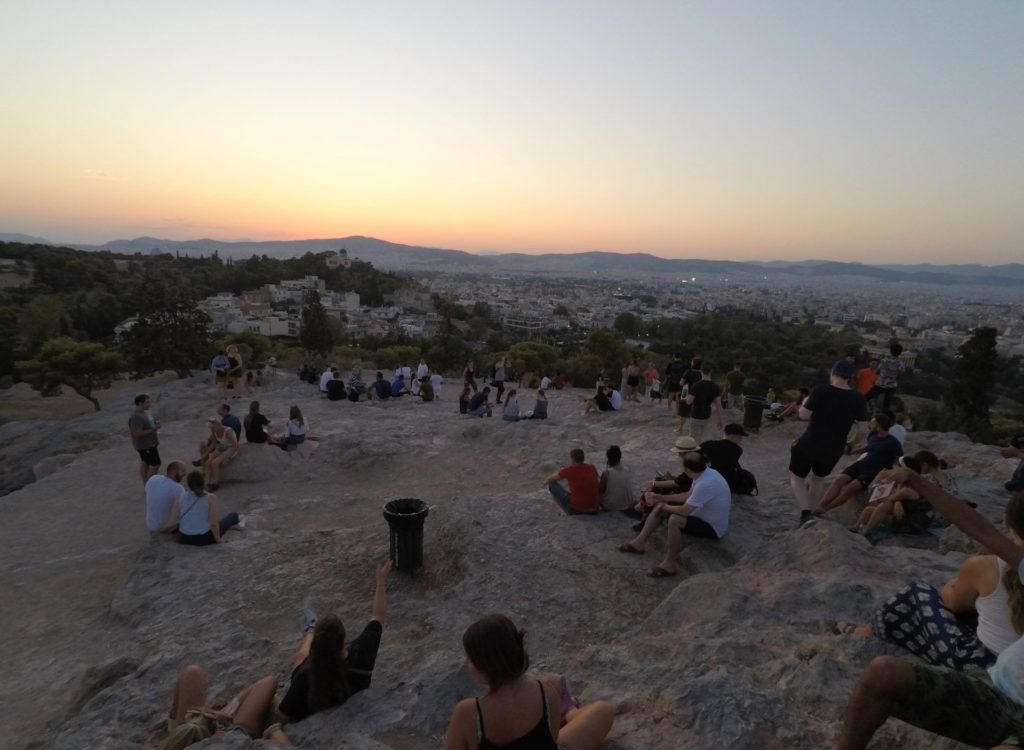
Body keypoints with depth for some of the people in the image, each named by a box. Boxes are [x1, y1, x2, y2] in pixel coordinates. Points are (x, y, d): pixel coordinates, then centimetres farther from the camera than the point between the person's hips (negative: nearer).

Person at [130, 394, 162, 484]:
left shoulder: (144, 412, 3)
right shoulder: (136, 417, -27)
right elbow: (137, 433, -30)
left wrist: (155, 424, -1)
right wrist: (153, 429, -25)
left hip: (149, 443, 10)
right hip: (145, 445, -10)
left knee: (145, 463, 19)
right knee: (156, 464, -2)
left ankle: (146, 484, 31)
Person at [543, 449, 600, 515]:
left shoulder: (568, 470, -8)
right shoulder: (592, 467, 4)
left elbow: (550, 480, 11)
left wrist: (546, 482, 36)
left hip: (576, 509, -5)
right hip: (593, 511, 5)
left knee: (552, 484, 12)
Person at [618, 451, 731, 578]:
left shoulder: (706, 484, -34)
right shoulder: (704, 473, -4)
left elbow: (684, 511, -33)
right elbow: (689, 496, 9)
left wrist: (665, 507, -14)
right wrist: (662, 499, 3)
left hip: (713, 528, -10)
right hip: (703, 516, 10)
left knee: (675, 520, -35)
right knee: (660, 506, 3)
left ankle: (669, 564, -20)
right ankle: (639, 542, 2)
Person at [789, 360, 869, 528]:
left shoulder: (820, 390, -17)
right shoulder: (858, 399, -6)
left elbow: (804, 415, -15)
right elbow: (863, 429, -3)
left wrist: (805, 403, 6)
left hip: (809, 445, -4)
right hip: (834, 450, 4)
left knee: (796, 478, 13)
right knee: (818, 479, 27)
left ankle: (806, 514, -7)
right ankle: (813, 516, 34)